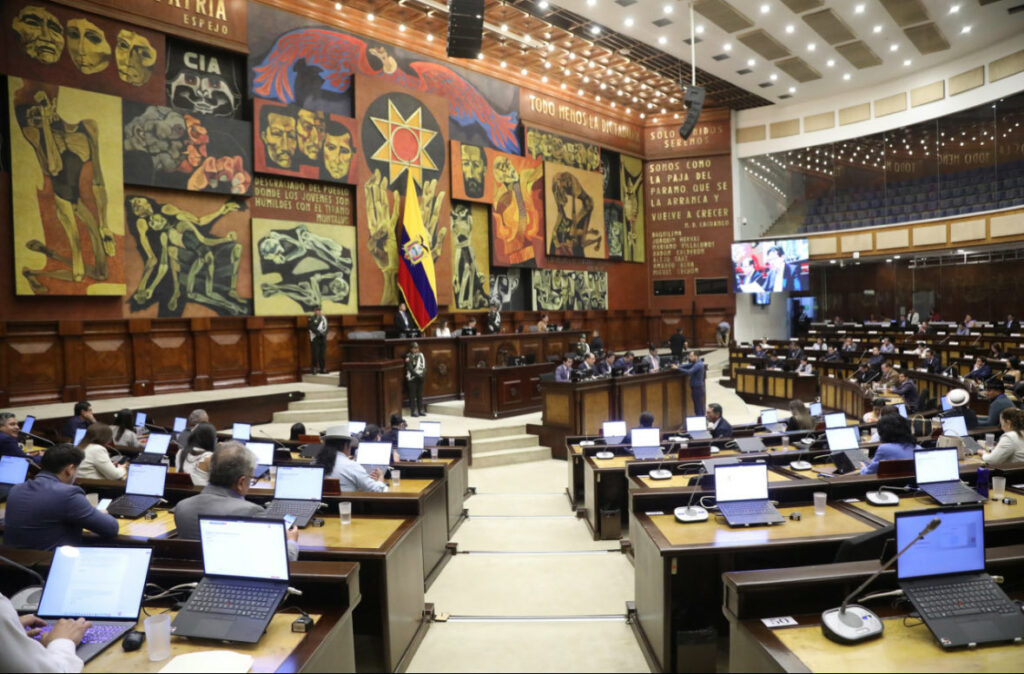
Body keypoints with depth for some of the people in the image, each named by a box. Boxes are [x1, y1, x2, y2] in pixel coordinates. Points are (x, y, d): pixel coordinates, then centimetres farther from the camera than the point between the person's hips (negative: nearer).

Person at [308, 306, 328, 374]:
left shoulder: (324, 318, 14)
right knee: (315, 354, -6)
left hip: (323, 338, 4)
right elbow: (312, 327, -11)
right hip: (315, 339, -4)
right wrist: (319, 333, -15)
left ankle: (323, 369, 9)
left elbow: (326, 327, 11)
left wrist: (324, 333, -7)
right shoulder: (311, 318, -1)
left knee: (323, 354, 4)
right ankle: (314, 368, 2)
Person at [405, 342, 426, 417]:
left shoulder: (421, 355, 8)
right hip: (412, 378, -4)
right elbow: (410, 369, -11)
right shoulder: (408, 357, -5)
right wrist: (418, 375, -17)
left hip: (420, 378, 4)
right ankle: (413, 411, 3)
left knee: (420, 395, 8)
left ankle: (421, 410, 14)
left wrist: (423, 374, -14)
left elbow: (424, 366, 2)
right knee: (412, 395, -1)